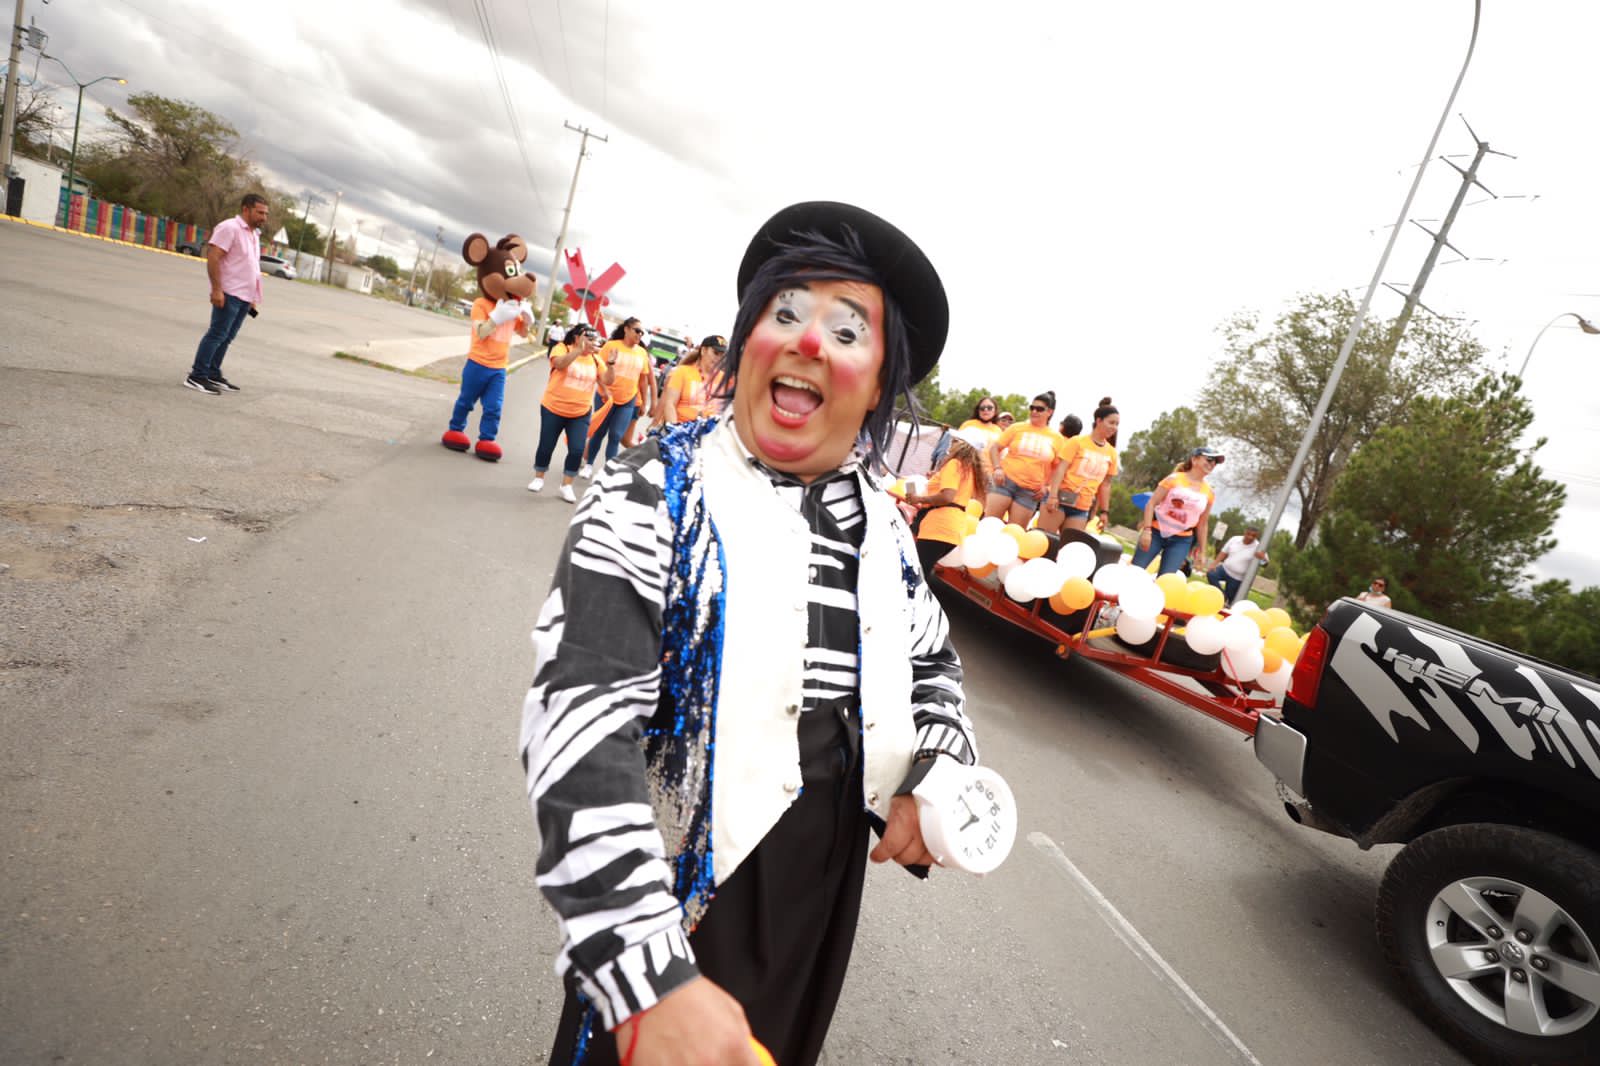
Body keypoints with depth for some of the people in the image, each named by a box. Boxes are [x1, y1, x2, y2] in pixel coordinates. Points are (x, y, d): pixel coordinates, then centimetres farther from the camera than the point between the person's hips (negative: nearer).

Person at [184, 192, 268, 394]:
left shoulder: (254, 234, 19)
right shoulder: (230, 227, -9)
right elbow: (213, 258, -16)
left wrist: (252, 298, 21)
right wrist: (216, 289, -22)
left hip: (244, 296, 9)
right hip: (229, 294, -9)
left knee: (227, 337, 12)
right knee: (217, 335, -9)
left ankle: (213, 374, 19)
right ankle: (197, 377, -6)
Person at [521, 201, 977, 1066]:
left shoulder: (880, 523, -1)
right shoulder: (656, 492, -19)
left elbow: (933, 660, 13)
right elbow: (579, 720, -28)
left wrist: (933, 777, -6)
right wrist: (651, 975, -34)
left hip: (823, 898, 6)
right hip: (668, 900, -5)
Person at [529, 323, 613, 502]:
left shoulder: (595, 359, 4)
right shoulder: (562, 348, -7)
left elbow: (607, 381, -2)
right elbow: (560, 364, -28)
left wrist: (611, 364, -16)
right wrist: (579, 350, -35)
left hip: (580, 414, 2)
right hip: (553, 409, -2)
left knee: (577, 450, -8)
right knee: (546, 446, 6)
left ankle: (566, 485, 8)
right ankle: (538, 478, 29)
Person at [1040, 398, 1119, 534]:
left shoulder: (1111, 453, 9)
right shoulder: (1077, 441, -3)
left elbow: (1105, 484, 14)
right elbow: (1061, 468, -9)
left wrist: (1105, 511, 11)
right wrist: (1052, 495, -19)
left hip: (1082, 508, 4)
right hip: (1061, 499, -4)